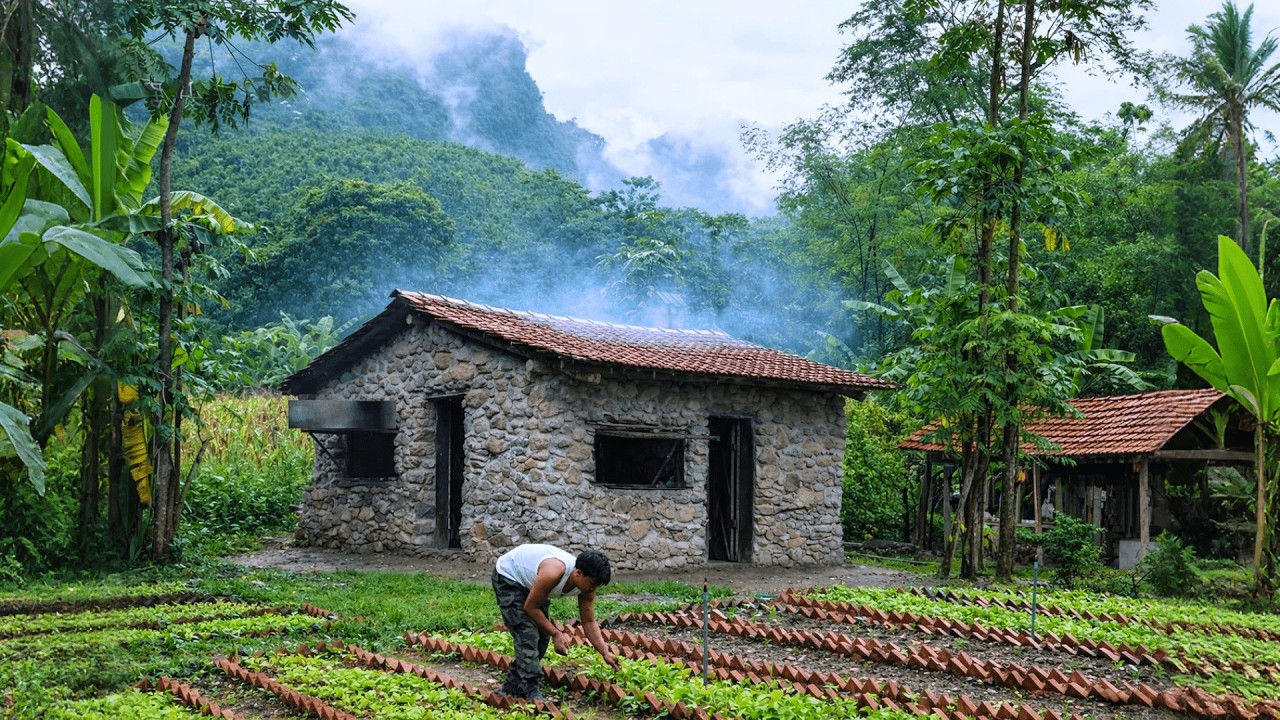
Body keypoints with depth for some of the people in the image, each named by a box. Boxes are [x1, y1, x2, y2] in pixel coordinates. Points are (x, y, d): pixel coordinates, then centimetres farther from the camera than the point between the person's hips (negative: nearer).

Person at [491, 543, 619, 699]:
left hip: (529, 578, 8)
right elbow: (530, 607, -26)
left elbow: (589, 622, -7)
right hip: (507, 575, -8)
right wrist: (555, 633, -21)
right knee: (527, 635, -17)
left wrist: (606, 653, -15)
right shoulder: (553, 572, -40)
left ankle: (513, 688, 18)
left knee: (542, 636, 5)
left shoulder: (586, 583, -18)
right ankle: (531, 695, -14)